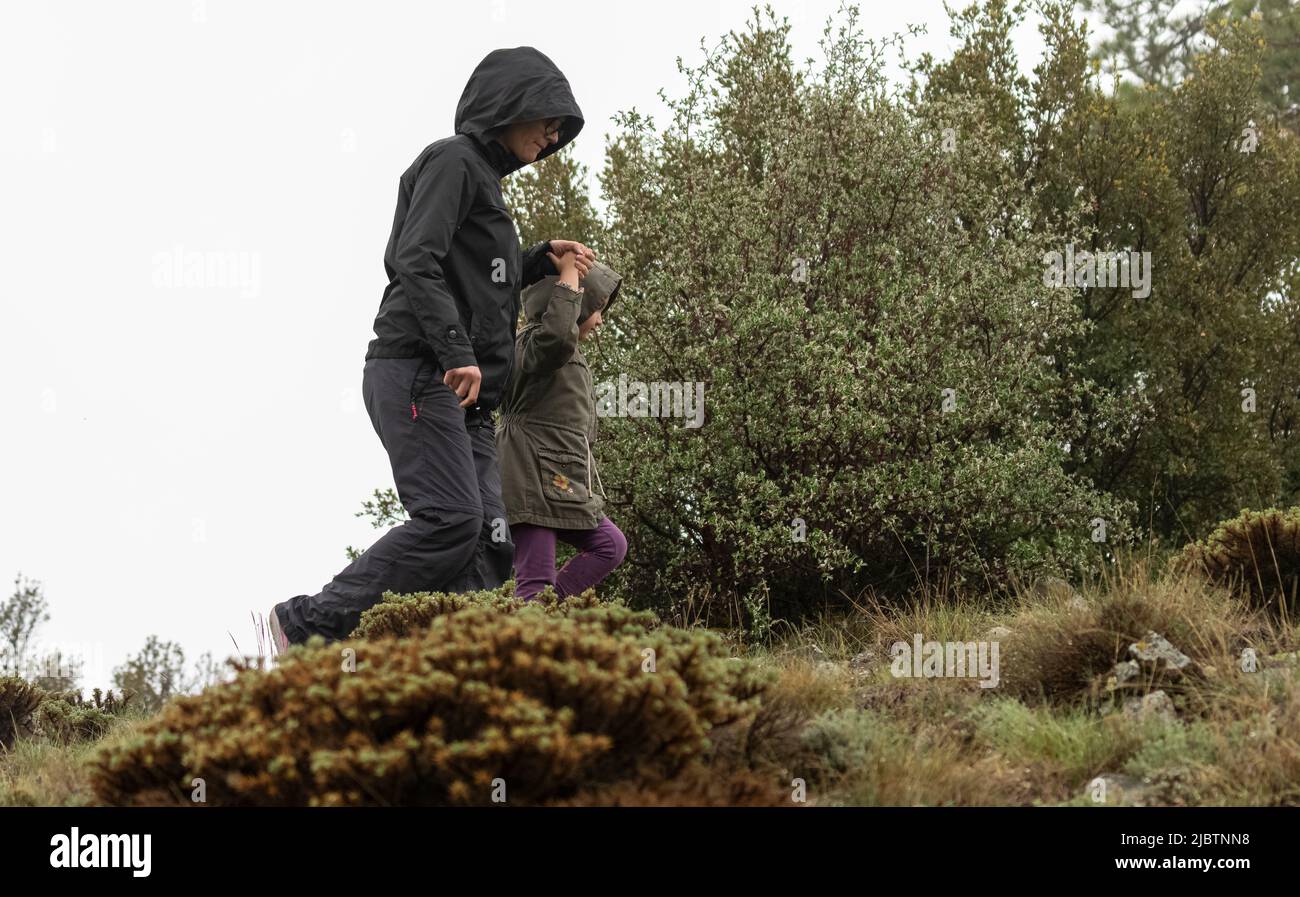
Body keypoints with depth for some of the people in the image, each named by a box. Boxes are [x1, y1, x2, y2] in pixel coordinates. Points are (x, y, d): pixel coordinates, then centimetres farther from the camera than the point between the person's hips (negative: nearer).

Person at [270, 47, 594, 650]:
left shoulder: (483, 176, 27)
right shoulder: (452, 160, -2)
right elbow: (416, 262, -16)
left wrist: (542, 261, 19)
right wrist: (456, 353, -25)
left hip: (464, 396, 10)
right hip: (417, 375, -10)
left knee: (490, 544, -4)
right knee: (450, 521, -22)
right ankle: (307, 627, -17)